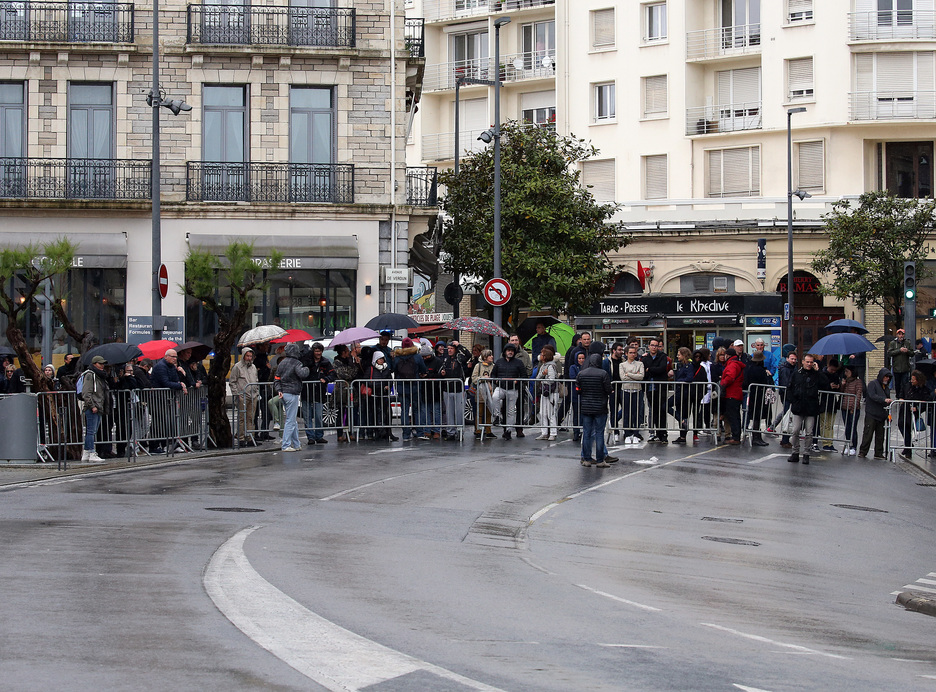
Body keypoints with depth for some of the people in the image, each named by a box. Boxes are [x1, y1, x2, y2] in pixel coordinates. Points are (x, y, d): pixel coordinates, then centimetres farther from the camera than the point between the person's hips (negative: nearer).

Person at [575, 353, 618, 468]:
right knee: (599, 433, 1)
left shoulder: (581, 374, 0)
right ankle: (600, 460, 3)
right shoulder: (603, 374, -11)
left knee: (586, 433, 9)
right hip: (600, 408, -3)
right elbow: (609, 390, -10)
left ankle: (586, 459, 11)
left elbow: (578, 389, 3)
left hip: (585, 408, 3)